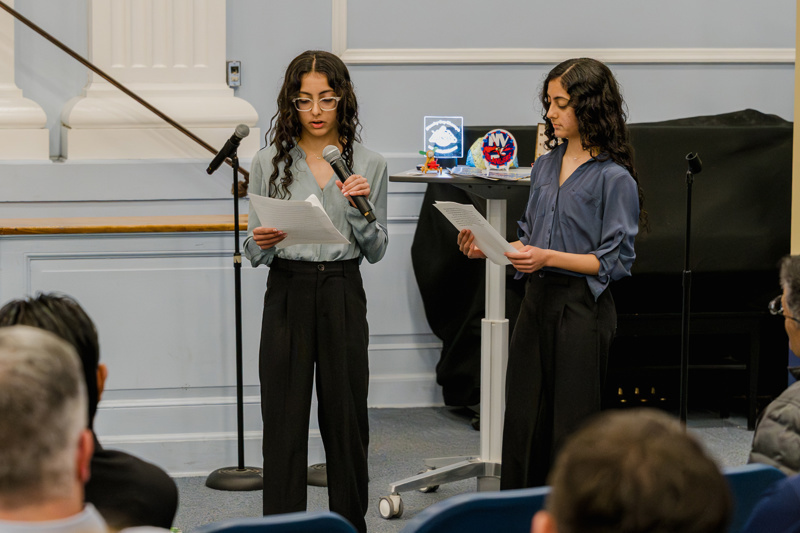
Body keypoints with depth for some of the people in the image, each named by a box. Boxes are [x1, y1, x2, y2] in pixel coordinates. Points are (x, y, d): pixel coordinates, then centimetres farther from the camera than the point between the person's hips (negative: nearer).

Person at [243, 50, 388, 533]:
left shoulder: (368, 166, 4)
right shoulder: (270, 163, 3)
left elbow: (376, 251, 4)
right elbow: (254, 253, 5)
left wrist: (361, 207, -13)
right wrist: (261, 242, -18)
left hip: (343, 296, 1)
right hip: (287, 294, 0)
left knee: (346, 417, 5)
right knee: (284, 421, -1)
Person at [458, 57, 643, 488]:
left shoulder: (613, 177, -10)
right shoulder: (546, 166, 12)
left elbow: (615, 261, -13)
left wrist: (549, 258, -21)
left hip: (582, 307, -7)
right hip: (537, 301, 7)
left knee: (570, 425, -1)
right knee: (522, 420, 9)